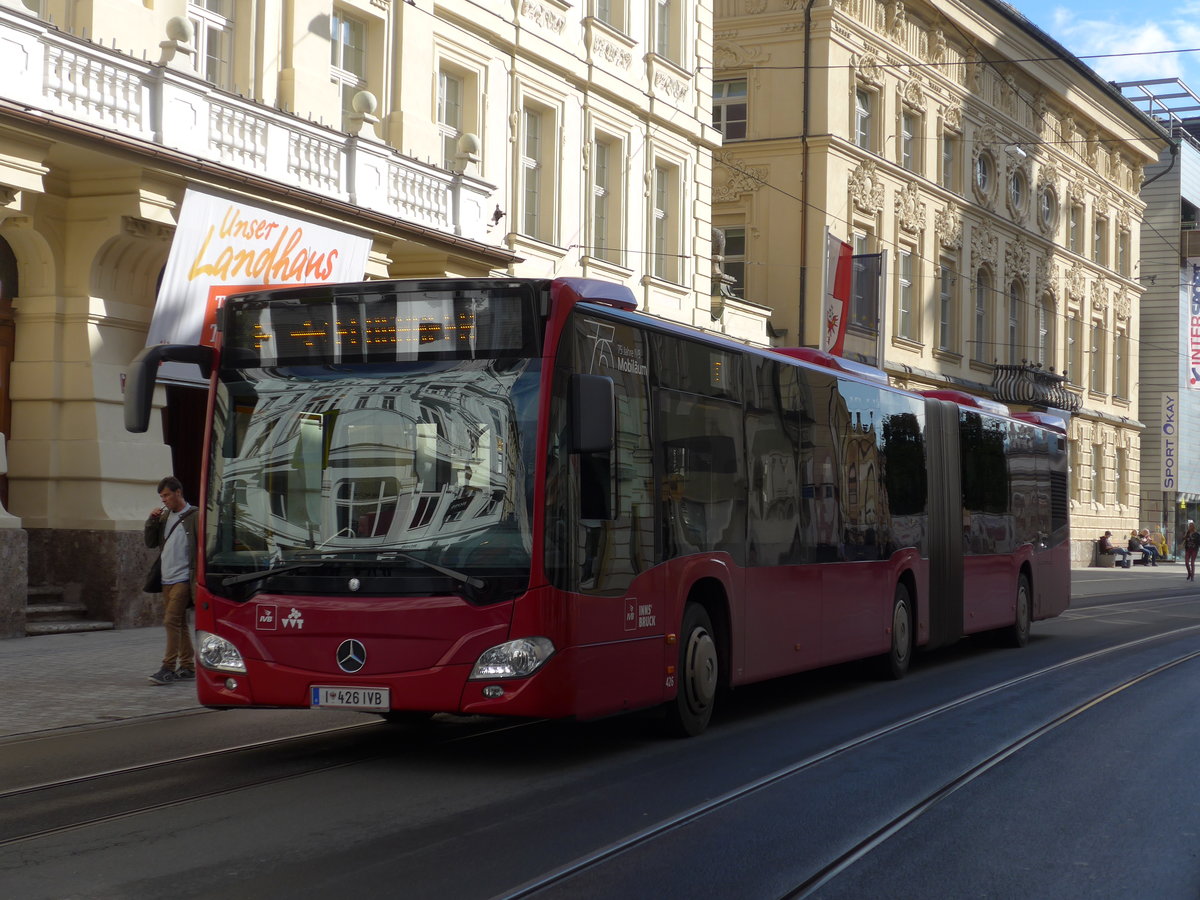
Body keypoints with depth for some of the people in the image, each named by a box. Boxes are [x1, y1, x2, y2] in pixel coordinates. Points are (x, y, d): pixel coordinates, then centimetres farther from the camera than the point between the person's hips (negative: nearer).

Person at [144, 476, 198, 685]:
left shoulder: (193, 516, -7)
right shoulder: (165, 516, 14)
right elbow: (151, 543, 15)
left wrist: (196, 577, -16)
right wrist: (151, 521, 1)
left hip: (183, 578, -8)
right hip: (167, 579, 8)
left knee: (171, 620, -14)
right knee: (179, 624, 11)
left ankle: (168, 667, -13)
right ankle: (188, 667, 17)